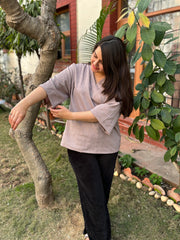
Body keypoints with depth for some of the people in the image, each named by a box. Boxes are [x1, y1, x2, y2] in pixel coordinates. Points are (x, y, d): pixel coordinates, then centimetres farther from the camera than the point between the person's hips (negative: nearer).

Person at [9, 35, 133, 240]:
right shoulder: (77, 72, -3)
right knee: (94, 197, 6)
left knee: (103, 193, 19)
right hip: (80, 145, -2)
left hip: (107, 146, 2)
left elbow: (102, 114, -16)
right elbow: (50, 86, -16)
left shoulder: (118, 85, -4)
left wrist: (69, 115, -16)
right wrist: (24, 103, -31)